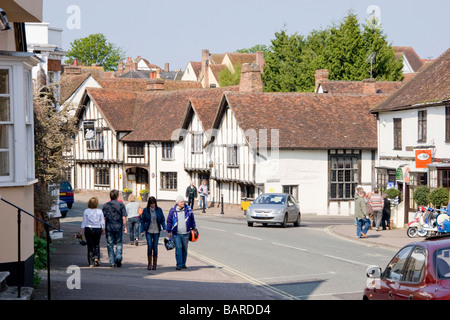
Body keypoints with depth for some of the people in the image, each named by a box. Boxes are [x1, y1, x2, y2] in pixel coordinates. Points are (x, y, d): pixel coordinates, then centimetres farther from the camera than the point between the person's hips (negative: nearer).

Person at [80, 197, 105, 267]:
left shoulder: (86, 211, -4)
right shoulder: (99, 211, -2)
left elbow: (84, 222, -2)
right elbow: (102, 222, 1)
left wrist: (82, 230, 5)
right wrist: (103, 230, 11)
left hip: (88, 229, 0)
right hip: (97, 229, 0)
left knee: (90, 246, 4)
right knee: (96, 245, 15)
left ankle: (91, 263, 4)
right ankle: (96, 257, -8)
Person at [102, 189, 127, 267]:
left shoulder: (106, 205, 1)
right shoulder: (121, 205, -1)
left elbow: (103, 217, 1)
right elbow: (124, 217, -5)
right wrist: (125, 227, 2)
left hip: (109, 227, 0)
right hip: (119, 227, 0)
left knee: (110, 245, 6)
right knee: (119, 243, 12)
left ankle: (112, 262, 4)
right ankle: (118, 258, -9)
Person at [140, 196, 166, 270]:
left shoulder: (159, 210, 3)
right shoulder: (145, 210, 1)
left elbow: (162, 220, 8)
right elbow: (142, 221, 5)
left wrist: (164, 228, -6)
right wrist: (142, 231, -3)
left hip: (156, 231, 1)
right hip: (148, 231, -1)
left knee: (155, 247, 1)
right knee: (149, 246, -11)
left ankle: (154, 264, 9)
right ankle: (149, 263, -1)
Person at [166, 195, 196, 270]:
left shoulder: (188, 210, 1)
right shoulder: (173, 211, -2)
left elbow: (192, 220, 13)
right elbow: (169, 221, 5)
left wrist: (193, 228, 14)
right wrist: (169, 231, 4)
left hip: (186, 234, 2)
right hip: (176, 234, -2)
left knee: (184, 249, 11)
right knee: (178, 248, -11)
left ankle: (183, 264, 22)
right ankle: (179, 265, -9)